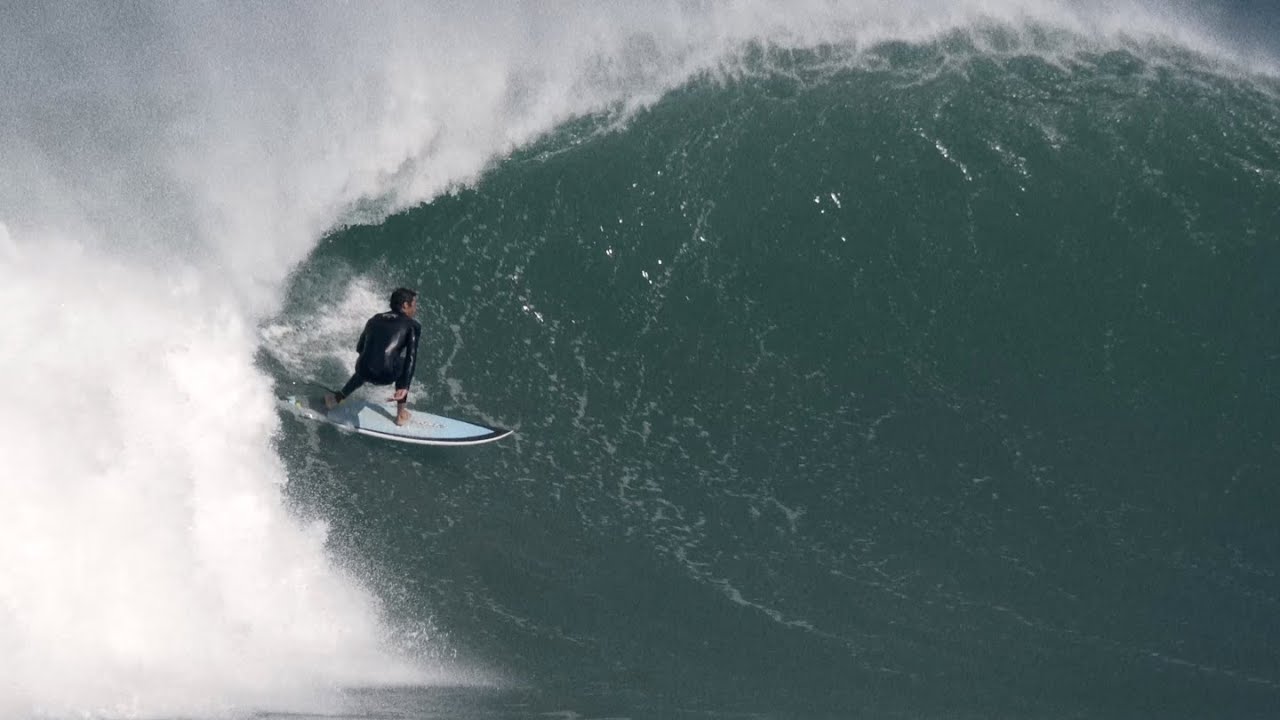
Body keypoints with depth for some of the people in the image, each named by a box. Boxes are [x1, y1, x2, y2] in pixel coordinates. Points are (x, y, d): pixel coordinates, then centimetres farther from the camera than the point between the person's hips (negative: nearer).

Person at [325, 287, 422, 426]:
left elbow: (359, 348, 31)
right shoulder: (413, 326, 7)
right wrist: (404, 387, -11)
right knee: (406, 366, 32)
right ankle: (401, 414, 33)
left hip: (366, 373, 4)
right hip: (387, 376, -4)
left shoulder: (375, 319, 21)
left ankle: (337, 398, 45)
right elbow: (411, 357, -6)